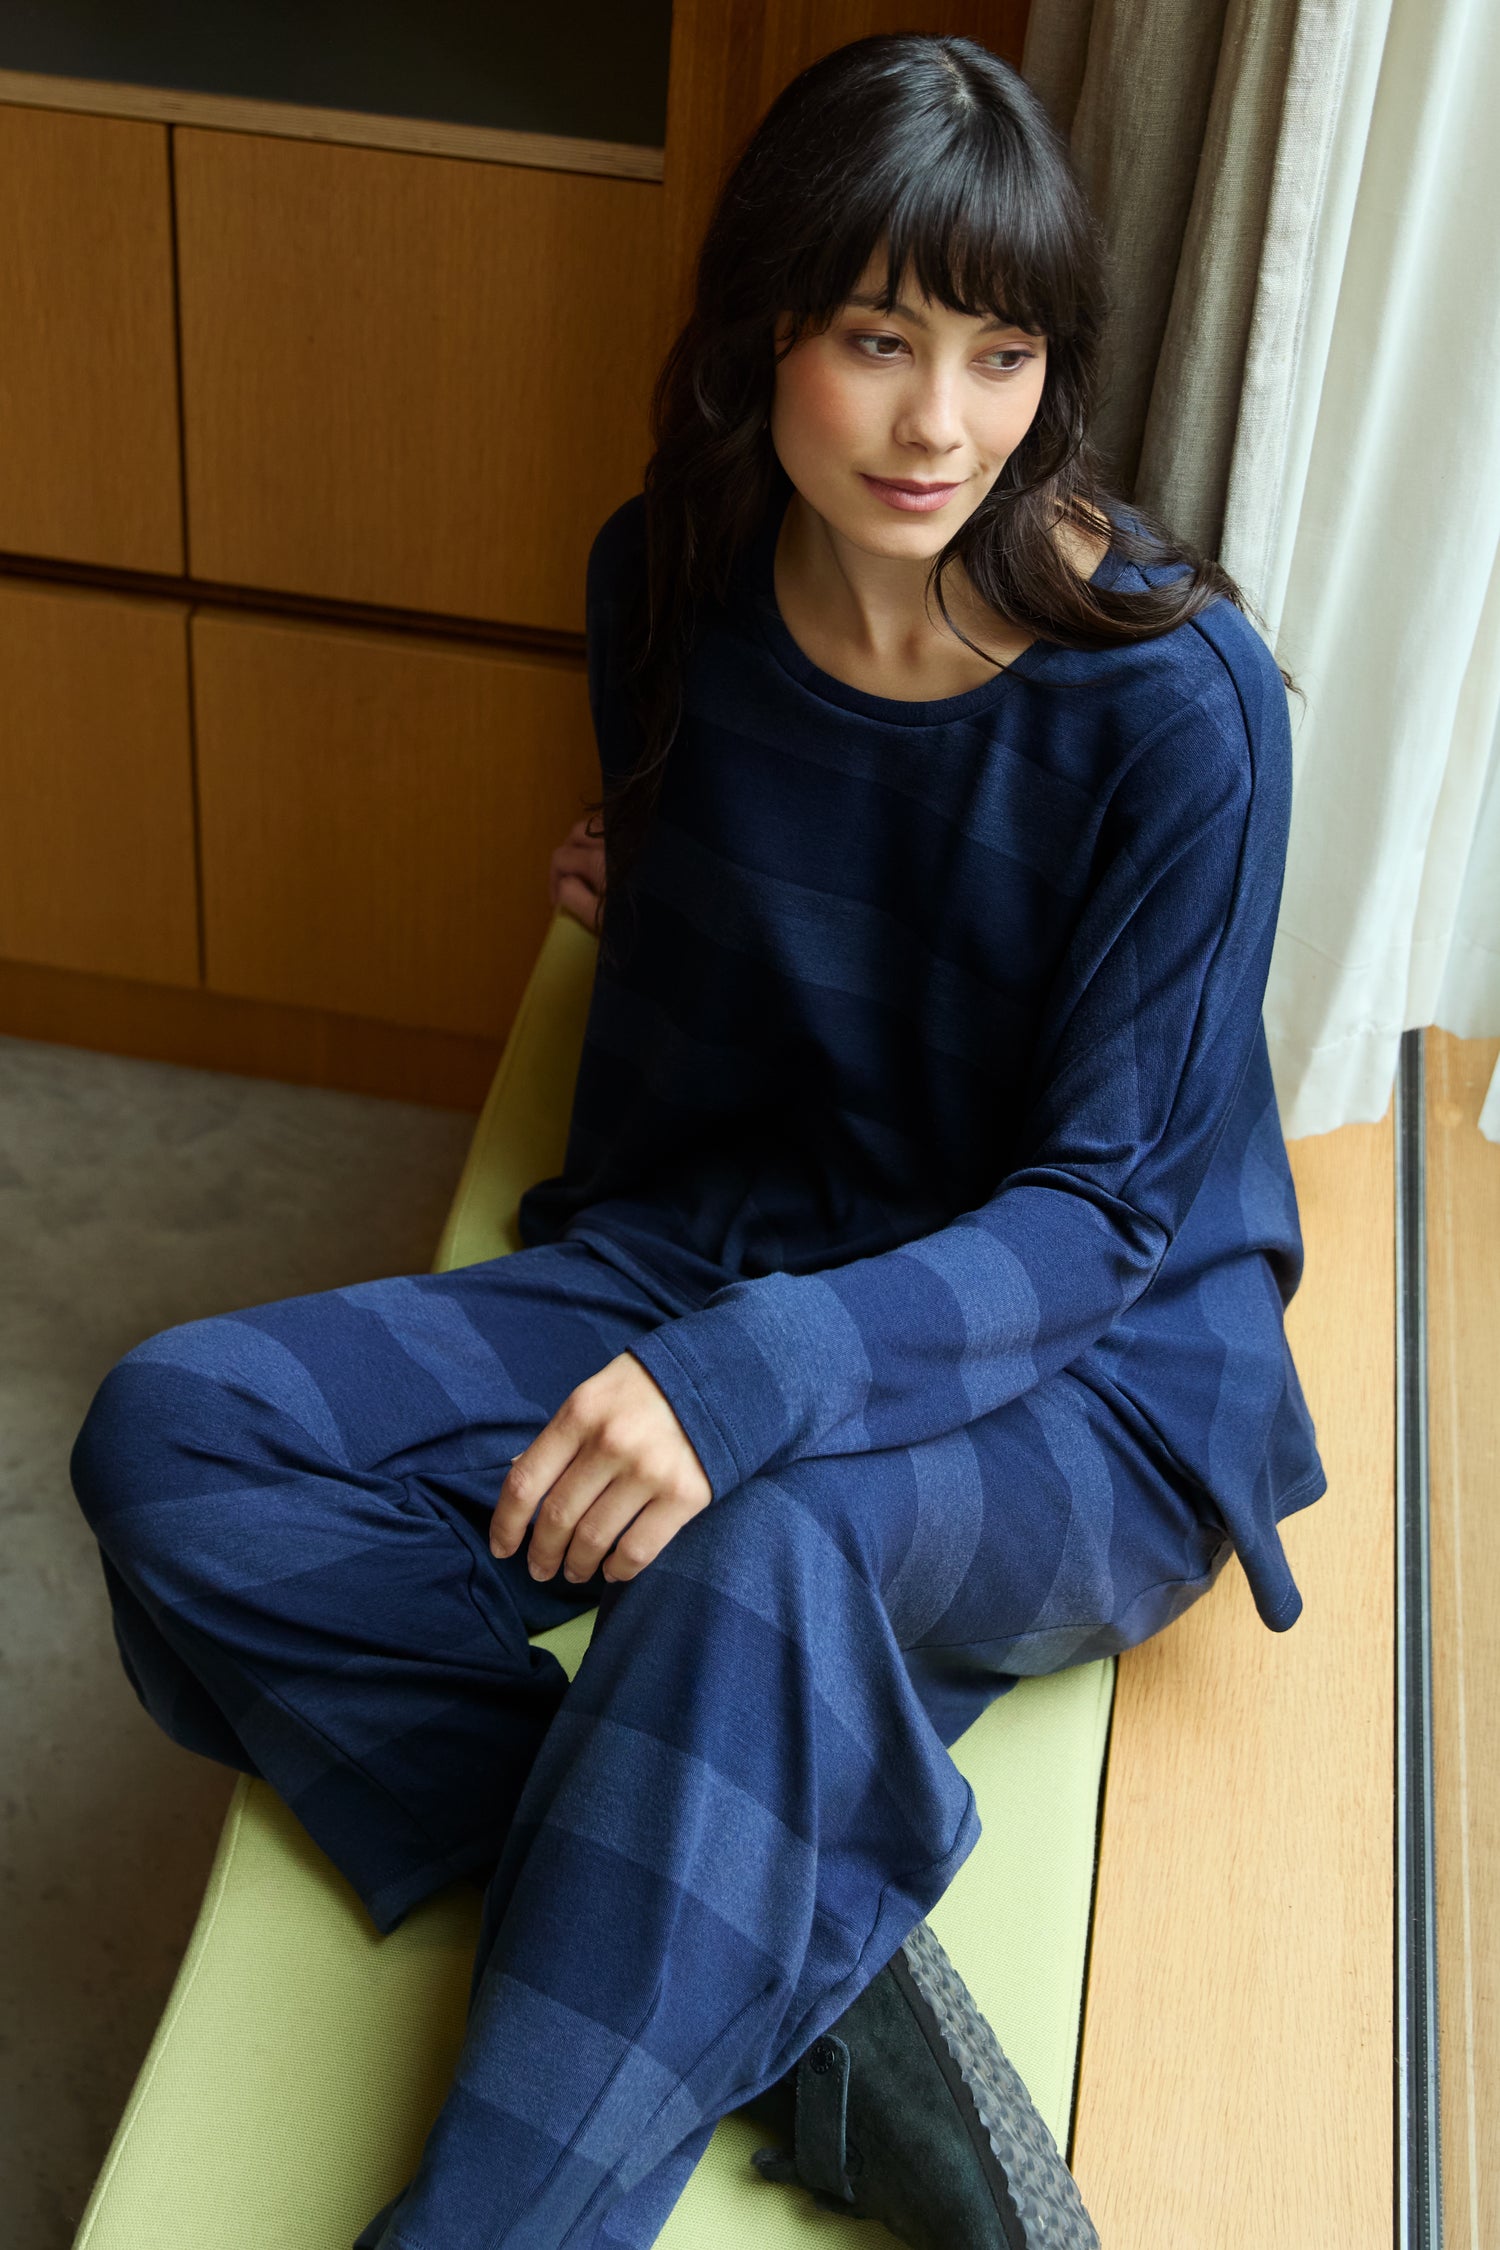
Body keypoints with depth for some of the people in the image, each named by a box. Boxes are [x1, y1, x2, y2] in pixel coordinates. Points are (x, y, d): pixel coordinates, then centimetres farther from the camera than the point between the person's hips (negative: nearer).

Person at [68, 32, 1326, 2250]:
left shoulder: (1171, 695, -17)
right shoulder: (673, 580, -1)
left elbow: (1098, 1212, -18)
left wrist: (752, 1378, -32)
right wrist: (635, 892, -2)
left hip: (1085, 1378, -5)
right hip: (708, 1250, 6)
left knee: (766, 1557, -42)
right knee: (175, 1431, -18)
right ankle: (814, 1989, -25)